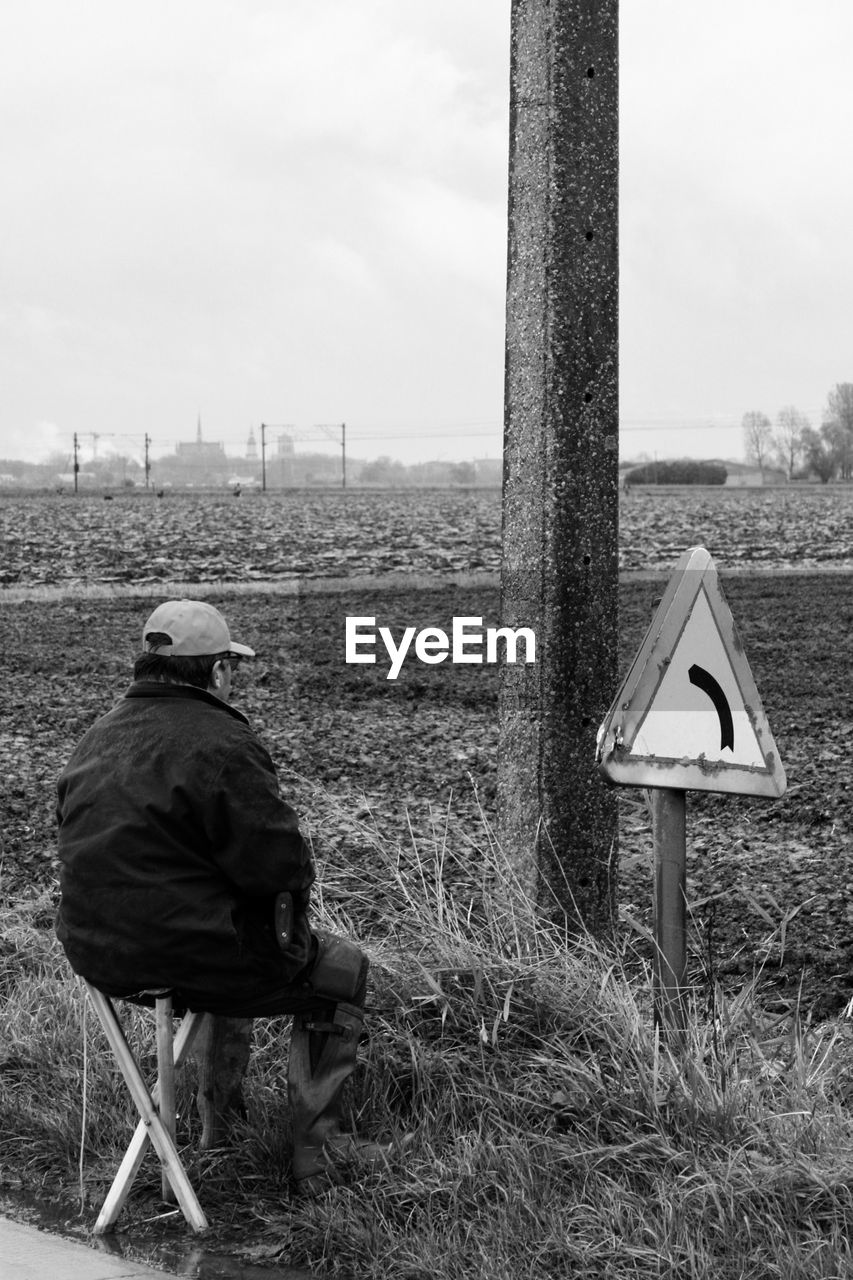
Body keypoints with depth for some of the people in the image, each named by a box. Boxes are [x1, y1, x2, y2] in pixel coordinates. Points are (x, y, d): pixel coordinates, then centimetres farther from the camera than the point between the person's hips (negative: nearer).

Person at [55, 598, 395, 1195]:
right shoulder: (221, 744, -19)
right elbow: (282, 864, -21)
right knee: (342, 971, 13)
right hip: (181, 954, -9)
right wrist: (297, 875, 5)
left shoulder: (99, 737, 9)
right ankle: (316, 1152, 13)